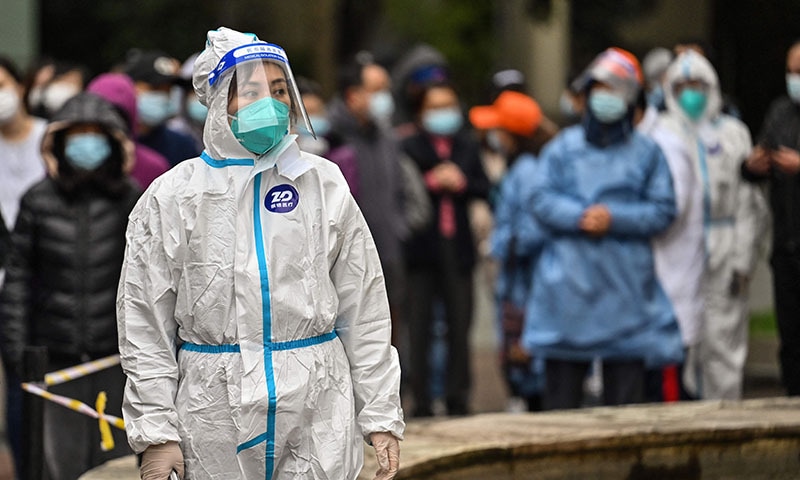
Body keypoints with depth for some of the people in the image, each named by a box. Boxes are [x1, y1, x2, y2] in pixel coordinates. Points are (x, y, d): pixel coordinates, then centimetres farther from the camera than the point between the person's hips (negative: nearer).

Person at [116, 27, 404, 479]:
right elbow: (145, 325, 1)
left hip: (318, 412, 1)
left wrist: (381, 416, 2)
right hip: (215, 414, -1)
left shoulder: (325, 184, 5)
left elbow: (365, 311, 6)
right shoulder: (172, 197, 1)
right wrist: (155, 432, -5)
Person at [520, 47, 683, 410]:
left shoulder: (646, 153, 7)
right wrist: (579, 217, -15)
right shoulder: (563, 147, 9)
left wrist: (614, 218, -13)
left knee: (626, 384, 0)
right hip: (567, 280, 0)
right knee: (562, 381, 3)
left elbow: (663, 210, 0)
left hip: (625, 284, 0)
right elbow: (537, 197, 0)